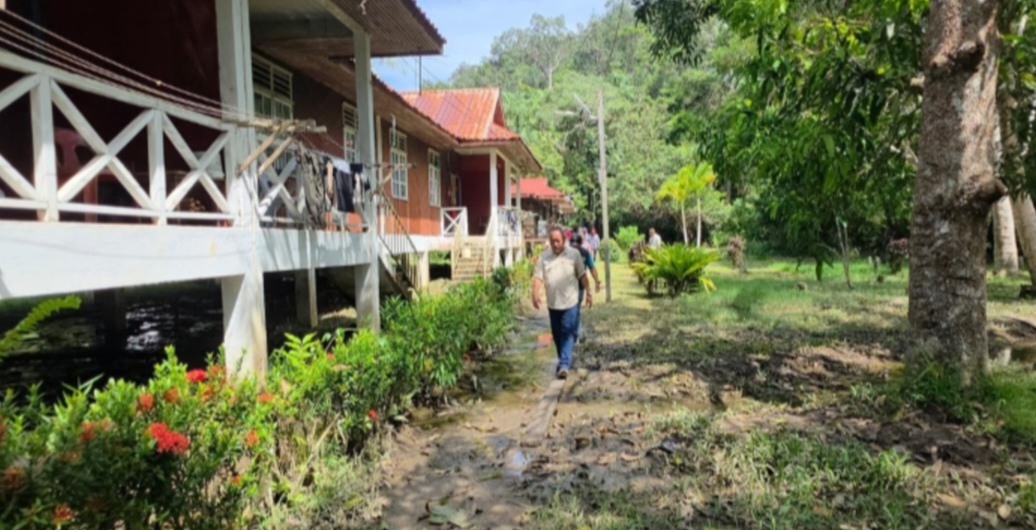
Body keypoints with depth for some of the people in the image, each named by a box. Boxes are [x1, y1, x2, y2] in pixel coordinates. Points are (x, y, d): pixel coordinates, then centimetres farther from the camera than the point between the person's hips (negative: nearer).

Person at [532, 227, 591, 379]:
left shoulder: (574, 254, -3)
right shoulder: (544, 256, 1)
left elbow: (582, 275, 2)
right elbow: (538, 277, -3)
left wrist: (588, 293, 1)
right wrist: (535, 293, -18)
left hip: (570, 302, -3)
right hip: (552, 303, 3)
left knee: (568, 333, -5)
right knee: (557, 334, 13)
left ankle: (564, 364, -6)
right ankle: (564, 360, 30)